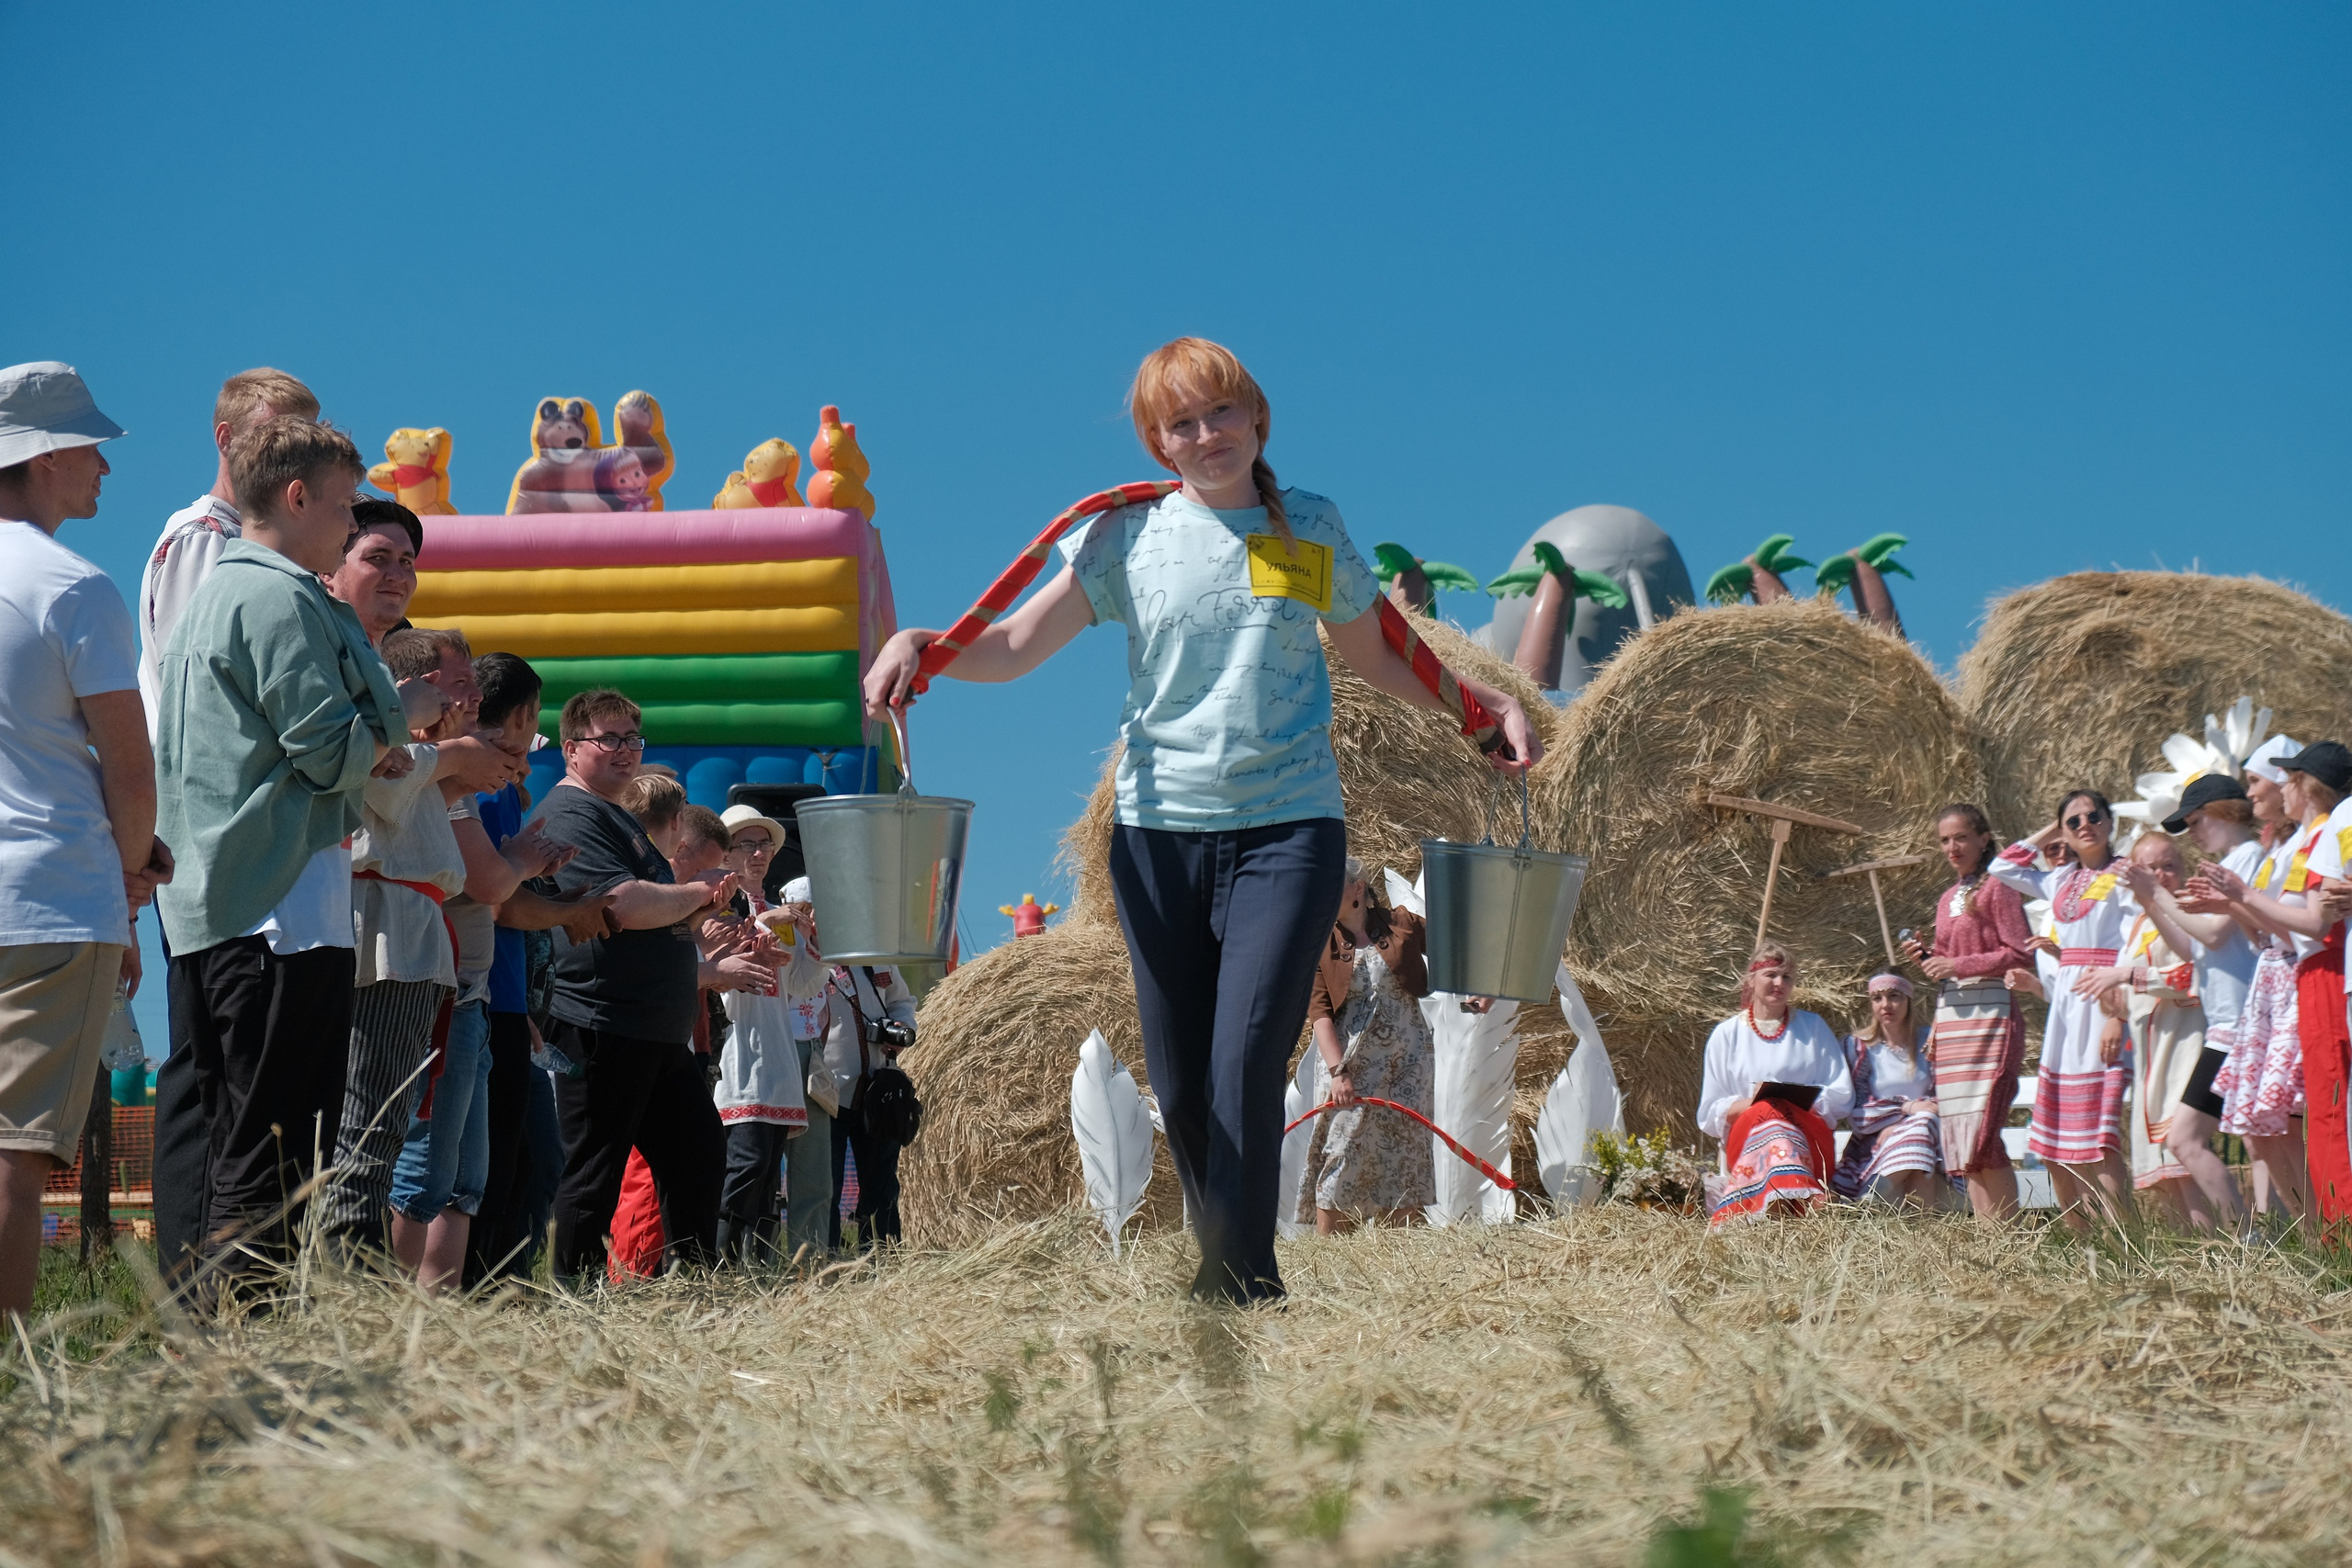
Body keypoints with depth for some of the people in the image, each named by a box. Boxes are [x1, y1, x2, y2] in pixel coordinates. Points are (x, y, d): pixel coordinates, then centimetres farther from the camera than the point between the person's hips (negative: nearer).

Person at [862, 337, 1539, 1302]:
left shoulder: (1313, 531, 9)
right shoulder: (1129, 536, 7)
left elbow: (1378, 660, 23)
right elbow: (1015, 645, 4)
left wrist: (1493, 704, 14)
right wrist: (921, 643, -15)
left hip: (1288, 826, -1)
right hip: (1160, 831, 1)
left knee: (1246, 1058, -19)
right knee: (1181, 1081, 3)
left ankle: (1236, 1279, -16)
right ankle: (1230, 1273, 20)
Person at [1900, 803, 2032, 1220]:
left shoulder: (1998, 887, -3)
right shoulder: (1948, 899, 21)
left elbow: (2021, 955, -11)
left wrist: (1958, 966, -13)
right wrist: (1924, 960, 7)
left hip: (1989, 1014, -8)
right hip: (1948, 1019, 8)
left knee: (1981, 1133, -15)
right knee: (1960, 1138, 3)